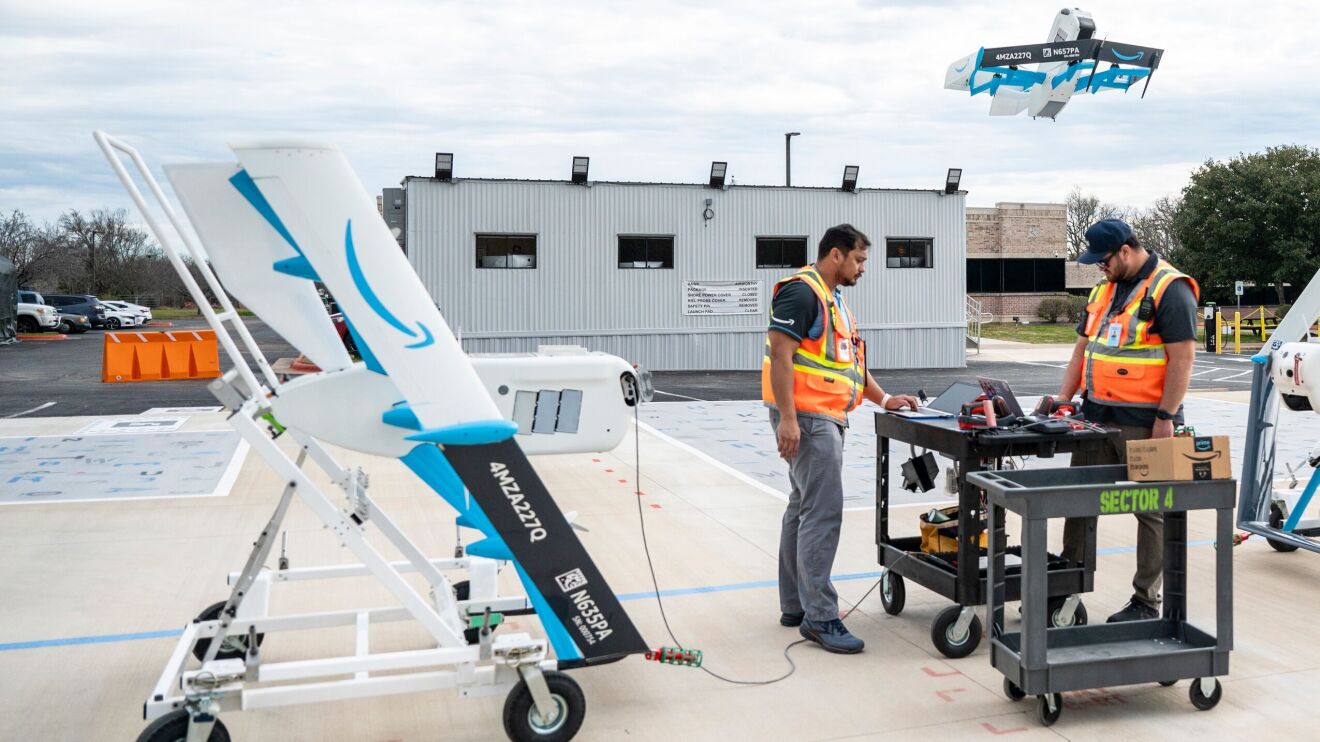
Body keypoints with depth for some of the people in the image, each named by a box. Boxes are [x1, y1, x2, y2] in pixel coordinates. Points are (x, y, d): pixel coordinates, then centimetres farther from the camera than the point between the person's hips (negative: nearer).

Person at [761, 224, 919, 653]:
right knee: (823, 511, -12)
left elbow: (849, 360, 24)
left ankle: (795, 606, 20)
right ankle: (819, 616, -8)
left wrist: (883, 399, 13)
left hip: (827, 419, 11)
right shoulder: (801, 292, -12)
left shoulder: (834, 298, 20)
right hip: (805, 419, -11)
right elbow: (780, 353, -19)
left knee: (804, 509, 13)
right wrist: (787, 418, -24)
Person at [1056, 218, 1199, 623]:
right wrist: (1063, 399, 9)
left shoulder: (1168, 289, -11)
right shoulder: (1104, 289, 14)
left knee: (1151, 510, 4)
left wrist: (1166, 418, -18)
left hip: (1143, 422, -8)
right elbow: (1083, 347, 17)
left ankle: (1146, 602, 14)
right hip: (1096, 416, 8)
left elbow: (1182, 357, -15)